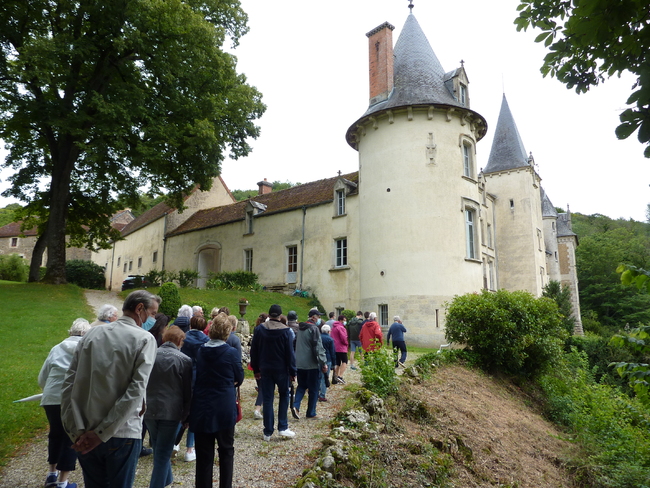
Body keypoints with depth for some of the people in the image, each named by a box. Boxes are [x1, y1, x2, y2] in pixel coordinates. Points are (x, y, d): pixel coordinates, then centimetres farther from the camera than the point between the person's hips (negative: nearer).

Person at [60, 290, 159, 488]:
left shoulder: (92, 333, 4)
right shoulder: (144, 339, -10)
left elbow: (69, 383, -1)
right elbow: (136, 391, -18)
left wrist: (76, 431, -3)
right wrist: (102, 433, -13)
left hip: (86, 435, 5)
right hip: (122, 435, -4)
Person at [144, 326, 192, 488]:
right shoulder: (184, 360, -11)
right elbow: (188, 391, -6)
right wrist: (186, 414, 5)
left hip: (149, 409, 5)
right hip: (170, 411, -5)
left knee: (159, 449, 23)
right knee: (163, 453, 6)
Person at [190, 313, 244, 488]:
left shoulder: (199, 352, -3)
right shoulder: (231, 353, -12)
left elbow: (195, 378, 10)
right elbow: (239, 378, 1)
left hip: (201, 409, 2)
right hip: (225, 409, -2)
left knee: (204, 454, 11)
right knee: (226, 450, 16)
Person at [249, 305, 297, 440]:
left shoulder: (259, 329, -2)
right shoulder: (285, 330, -11)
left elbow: (254, 351, 2)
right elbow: (290, 353, -9)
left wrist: (256, 369, 10)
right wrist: (292, 371, -1)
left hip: (265, 369, 2)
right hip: (281, 369, -2)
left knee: (267, 400, 8)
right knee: (284, 396, 15)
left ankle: (267, 432, 13)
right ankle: (283, 428, 11)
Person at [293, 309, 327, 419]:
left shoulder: (300, 328, 10)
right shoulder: (314, 329, -15)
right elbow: (318, 347, -18)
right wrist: (323, 363, -13)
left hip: (299, 363, 7)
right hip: (311, 364, -7)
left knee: (301, 386, 19)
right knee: (313, 389, 6)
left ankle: (295, 405, 1)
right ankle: (311, 413, 12)